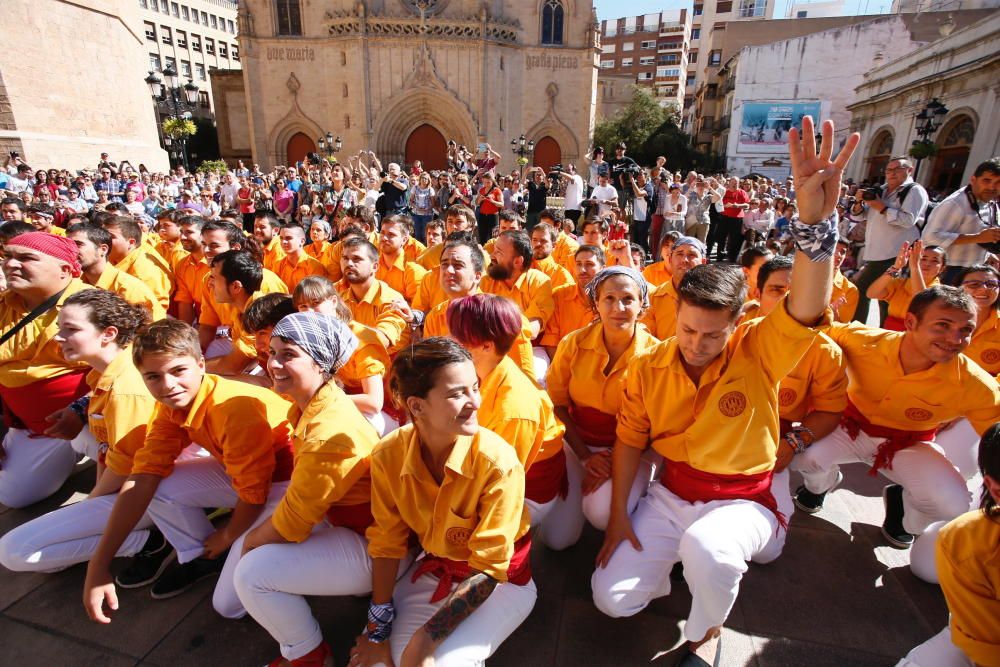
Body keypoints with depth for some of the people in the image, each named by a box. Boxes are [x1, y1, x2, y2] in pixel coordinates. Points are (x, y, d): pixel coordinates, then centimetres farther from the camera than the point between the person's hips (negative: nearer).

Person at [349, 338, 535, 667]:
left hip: (500, 580, -3)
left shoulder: (497, 461, -30)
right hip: (435, 568, 4)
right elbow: (387, 542, -5)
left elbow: (488, 570, -22)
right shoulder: (387, 455, -19)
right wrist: (378, 631, -6)